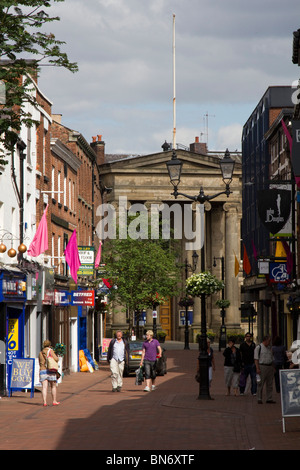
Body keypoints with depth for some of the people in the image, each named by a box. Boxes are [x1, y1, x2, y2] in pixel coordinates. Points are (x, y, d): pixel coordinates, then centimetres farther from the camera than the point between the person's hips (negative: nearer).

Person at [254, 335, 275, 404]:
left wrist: (273, 367, 15)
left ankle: (269, 399, 11)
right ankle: (259, 399, -1)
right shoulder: (258, 347, -5)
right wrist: (257, 368, -16)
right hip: (262, 366, -7)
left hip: (270, 367, 7)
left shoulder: (269, 348, 16)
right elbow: (256, 359, -8)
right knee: (261, 384, -5)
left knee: (270, 384, 6)